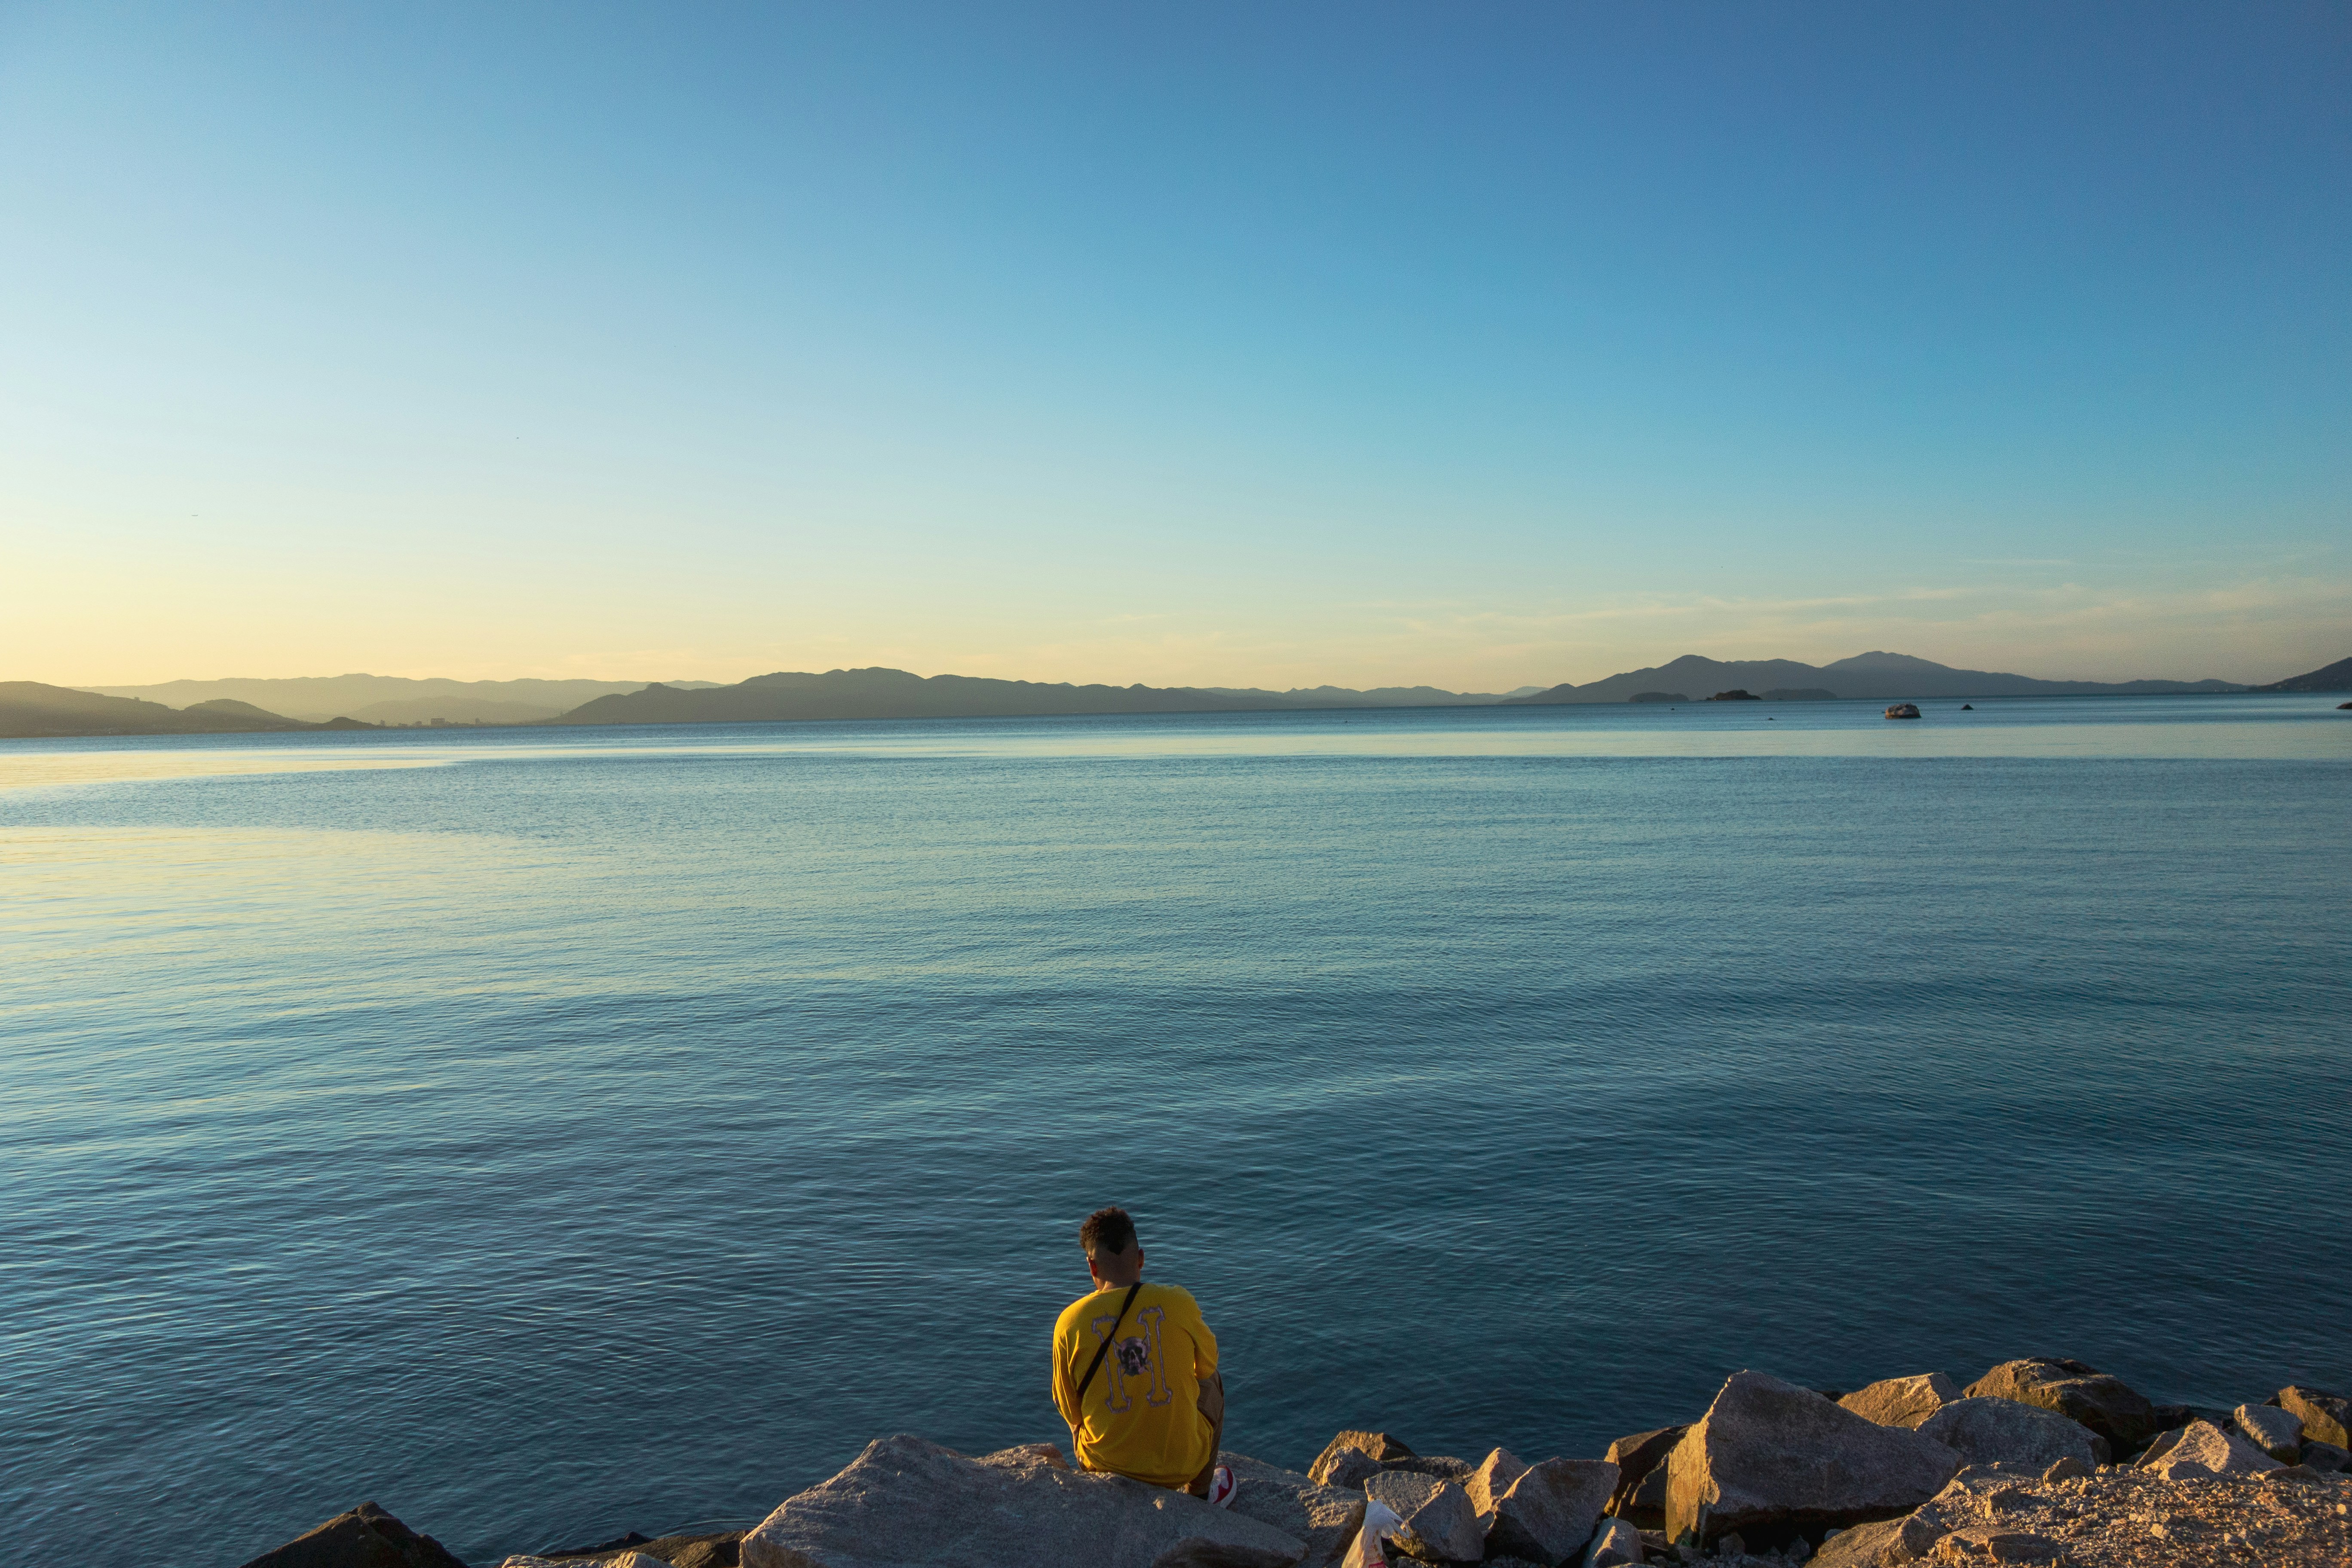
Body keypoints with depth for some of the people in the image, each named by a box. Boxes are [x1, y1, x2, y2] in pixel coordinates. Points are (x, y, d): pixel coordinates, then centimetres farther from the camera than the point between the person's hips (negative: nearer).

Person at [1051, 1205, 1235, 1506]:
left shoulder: (1069, 1322, -14)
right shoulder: (1179, 1303, -14)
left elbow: (1071, 1411, -2)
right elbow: (1207, 1366, 6)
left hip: (1106, 1463, 1)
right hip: (1182, 1463, -1)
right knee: (1212, 1384, 30)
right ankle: (1200, 1493, 43)